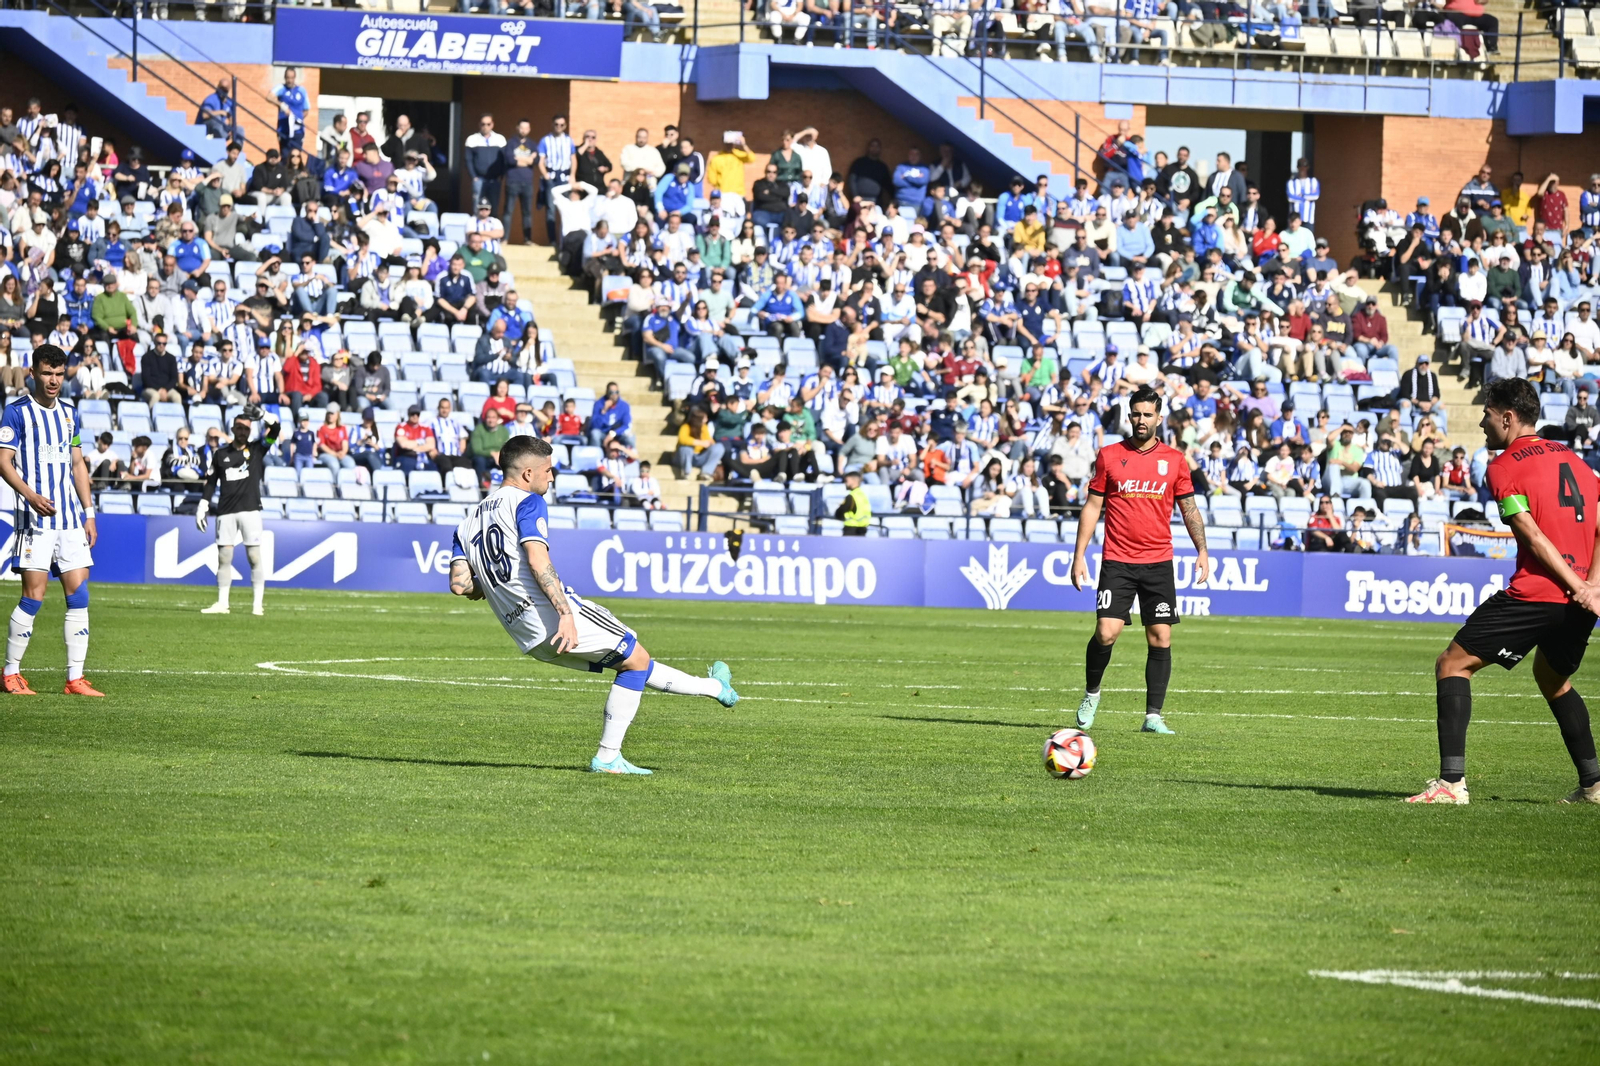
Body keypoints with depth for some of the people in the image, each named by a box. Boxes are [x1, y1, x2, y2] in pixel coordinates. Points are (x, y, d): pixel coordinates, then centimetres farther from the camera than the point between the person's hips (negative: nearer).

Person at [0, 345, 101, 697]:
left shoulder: (69, 413, 15)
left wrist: (89, 513, 14)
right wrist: (30, 495, -24)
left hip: (71, 519, 6)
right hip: (36, 520, -6)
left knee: (79, 596, 0)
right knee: (33, 596, -7)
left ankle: (75, 678, 2)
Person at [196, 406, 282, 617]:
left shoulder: (257, 449, 6)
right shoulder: (220, 454, 11)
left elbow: (274, 429, -8)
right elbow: (210, 482, 12)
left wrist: (261, 415, -25)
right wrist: (202, 509, 5)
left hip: (250, 510, -2)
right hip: (226, 512, 2)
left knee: (254, 557, -5)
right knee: (223, 558, 2)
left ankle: (258, 604, -4)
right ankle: (222, 603, 6)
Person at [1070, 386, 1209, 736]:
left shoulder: (1174, 459, 6)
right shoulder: (1109, 456, 4)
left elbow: (1189, 509, 12)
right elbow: (1092, 506, 7)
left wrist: (1202, 551, 0)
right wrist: (1079, 555, 1)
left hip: (1158, 562, 1)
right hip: (1117, 562, -1)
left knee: (1161, 638, -3)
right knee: (1106, 632, -13)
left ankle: (1153, 716, 3)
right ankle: (1091, 694, 13)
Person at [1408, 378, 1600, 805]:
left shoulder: (1503, 468, -3)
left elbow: (1534, 537, -12)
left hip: (1534, 594, -7)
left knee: (1452, 665, 1)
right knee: (1553, 679, 31)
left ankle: (1452, 781, -10)